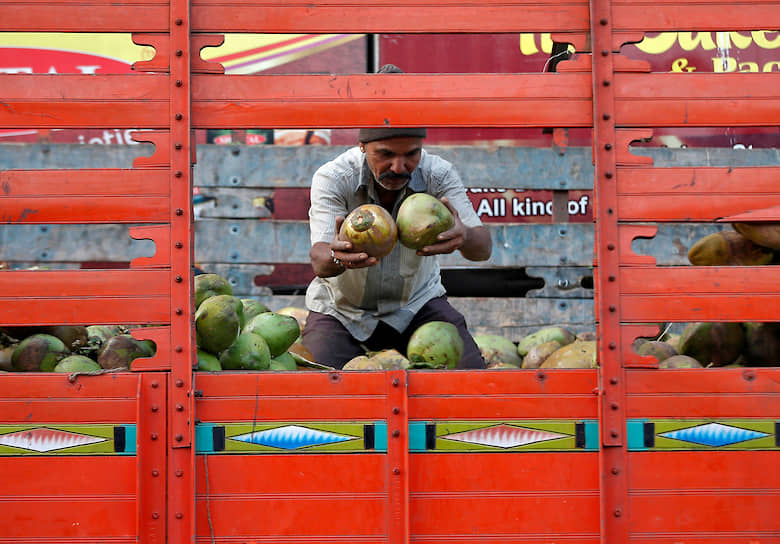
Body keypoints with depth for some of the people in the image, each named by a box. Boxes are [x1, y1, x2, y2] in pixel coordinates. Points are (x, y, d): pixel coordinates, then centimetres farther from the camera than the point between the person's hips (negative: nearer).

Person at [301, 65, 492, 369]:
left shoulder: (438, 175, -16)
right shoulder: (332, 178, -20)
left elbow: (483, 249, -26)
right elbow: (319, 261, -32)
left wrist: (463, 236, -52)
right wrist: (339, 257, -59)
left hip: (417, 302, 1)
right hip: (342, 310, -1)